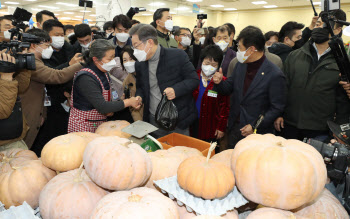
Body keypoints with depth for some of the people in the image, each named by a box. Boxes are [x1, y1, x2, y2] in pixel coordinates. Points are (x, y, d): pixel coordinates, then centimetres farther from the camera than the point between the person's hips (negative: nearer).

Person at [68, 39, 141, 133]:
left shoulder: (104, 73, 4)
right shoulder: (85, 78, -24)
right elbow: (102, 107, -27)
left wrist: (110, 109, -5)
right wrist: (128, 102, -20)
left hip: (100, 124, 8)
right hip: (83, 126, -7)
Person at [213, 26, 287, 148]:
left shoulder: (274, 75, -16)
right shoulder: (240, 65, 3)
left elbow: (277, 108, -13)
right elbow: (229, 88, 11)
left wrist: (255, 127, -17)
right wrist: (219, 82, -11)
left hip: (257, 133, -5)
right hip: (234, 128, 6)